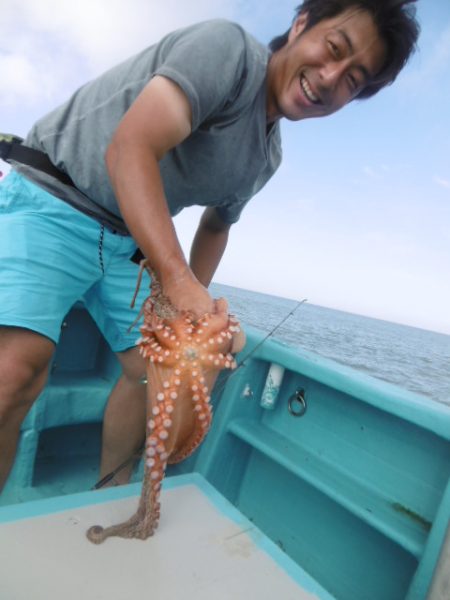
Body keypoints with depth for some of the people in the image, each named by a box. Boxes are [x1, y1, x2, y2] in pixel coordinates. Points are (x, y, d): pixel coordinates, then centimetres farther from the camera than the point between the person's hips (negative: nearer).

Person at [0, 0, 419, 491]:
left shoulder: (268, 158, 6)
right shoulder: (228, 47, -17)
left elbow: (216, 224, 19)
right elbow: (129, 148, -30)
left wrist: (196, 302, 10)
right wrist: (179, 282, -39)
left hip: (127, 241, 7)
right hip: (54, 203, -6)